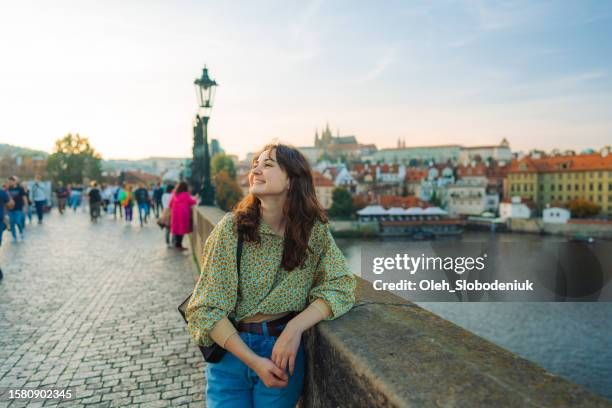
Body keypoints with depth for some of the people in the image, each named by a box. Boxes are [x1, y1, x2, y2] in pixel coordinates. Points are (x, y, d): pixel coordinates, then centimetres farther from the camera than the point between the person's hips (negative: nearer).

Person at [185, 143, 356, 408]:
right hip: (229, 350, -1)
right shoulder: (231, 227, -14)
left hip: (283, 352, 1)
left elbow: (341, 286, -9)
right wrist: (254, 361, -18)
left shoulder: (314, 231, -9)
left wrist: (295, 328, -23)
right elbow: (206, 309, -12)